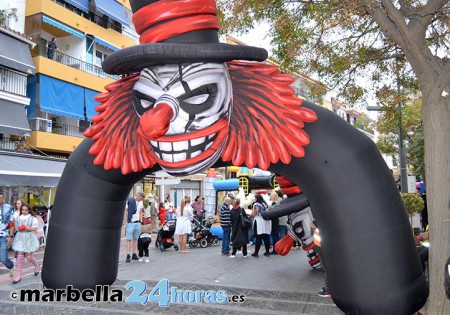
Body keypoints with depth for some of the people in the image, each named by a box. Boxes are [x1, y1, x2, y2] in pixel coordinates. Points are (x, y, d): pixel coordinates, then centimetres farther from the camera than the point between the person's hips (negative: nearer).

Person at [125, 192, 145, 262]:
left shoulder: (140, 203, 9)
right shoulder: (129, 201, -10)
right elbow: (126, 212, -9)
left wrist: (140, 220, 13)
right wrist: (126, 222, -11)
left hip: (137, 223, 6)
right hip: (130, 222, -6)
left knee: (135, 239, 10)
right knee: (129, 239, -4)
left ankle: (134, 254, 17)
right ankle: (128, 255, -1)